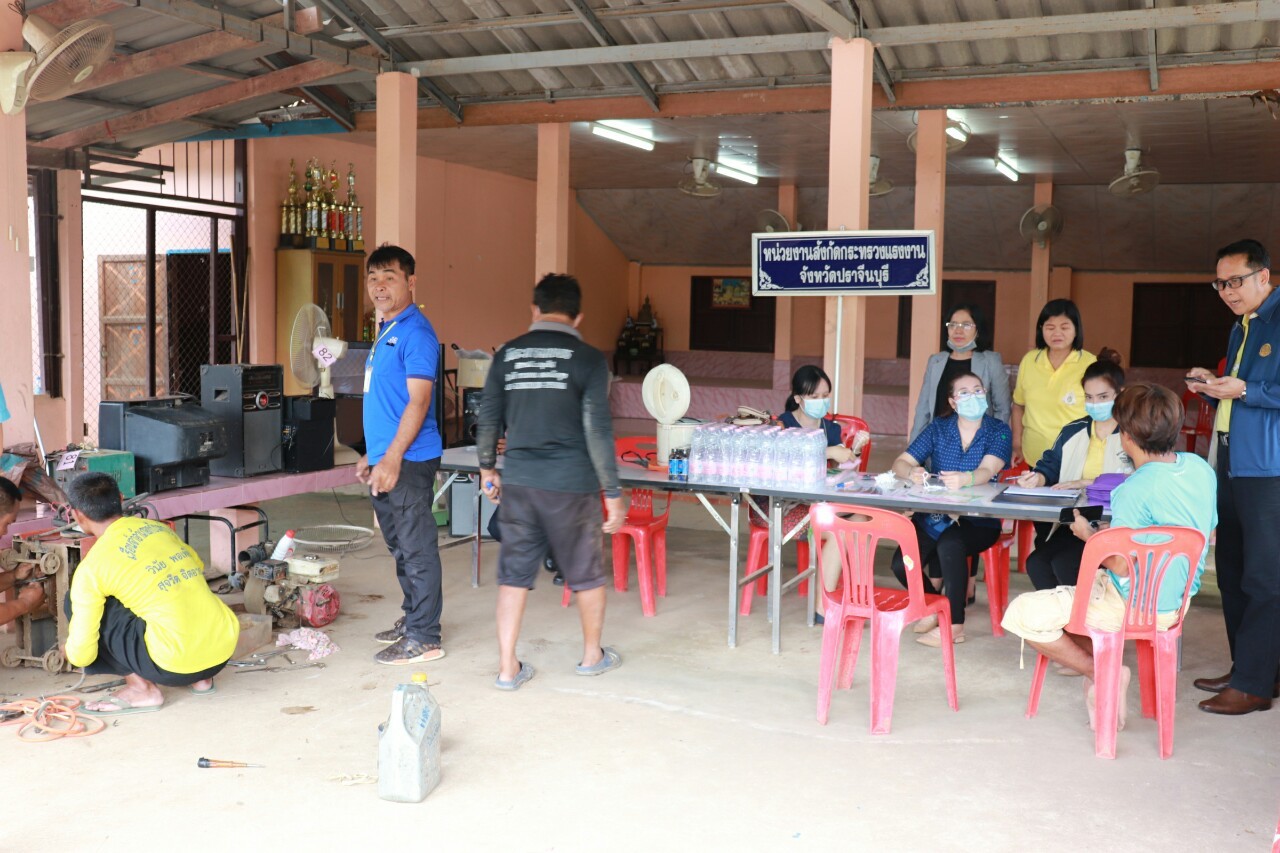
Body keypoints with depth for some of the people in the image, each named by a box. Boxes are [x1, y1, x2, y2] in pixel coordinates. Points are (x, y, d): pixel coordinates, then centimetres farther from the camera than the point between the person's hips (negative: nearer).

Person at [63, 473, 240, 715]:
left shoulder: (91, 567, -3)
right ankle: (200, 678, 21)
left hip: (177, 667, -6)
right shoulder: (158, 527, 11)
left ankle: (142, 688, 4)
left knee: (77, 602, 7)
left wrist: (71, 648, 23)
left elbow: (80, 655, -1)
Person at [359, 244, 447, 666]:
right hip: (386, 458, 10)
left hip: (408, 460, -10)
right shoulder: (385, 332, 17)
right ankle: (411, 618, 30)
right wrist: (372, 454, 21)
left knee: (416, 548, -3)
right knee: (400, 546, 18)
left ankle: (424, 638, 4)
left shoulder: (415, 332, -12)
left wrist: (392, 459, -23)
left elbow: (418, 400, -19)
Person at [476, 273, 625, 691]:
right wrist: (613, 493, -5)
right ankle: (592, 654, 31)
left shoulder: (507, 355, 5)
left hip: (518, 481, 3)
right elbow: (598, 430, -10)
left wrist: (487, 468, 24)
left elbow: (487, 419, 9)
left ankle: (507, 668, 13)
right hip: (571, 484, -3)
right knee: (586, 571, 15)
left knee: (514, 572, 11)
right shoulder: (588, 359, -6)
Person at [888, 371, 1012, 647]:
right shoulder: (938, 428, 8)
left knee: (949, 544, -36)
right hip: (933, 515, 3)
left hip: (979, 521, -3)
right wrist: (912, 472, -24)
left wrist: (965, 479, -42)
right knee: (901, 564, -21)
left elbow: (987, 471, -18)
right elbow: (900, 462, 2)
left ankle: (954, 625, -19)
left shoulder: (999, 431, 0)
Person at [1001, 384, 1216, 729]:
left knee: (1022, 614, -6)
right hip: (1178, 601, 9)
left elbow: (1120, 566, -23)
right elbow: (1208, 531, 13)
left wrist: (1087, 534, -4)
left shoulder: (1137, 490, -26)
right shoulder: (1200, 467, -2)